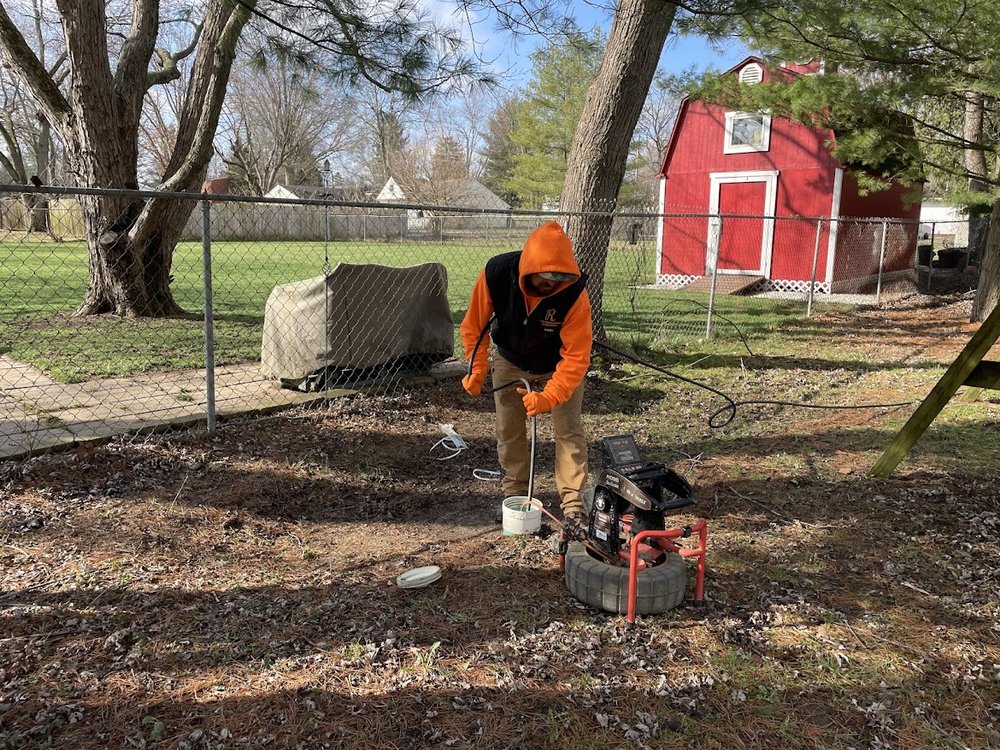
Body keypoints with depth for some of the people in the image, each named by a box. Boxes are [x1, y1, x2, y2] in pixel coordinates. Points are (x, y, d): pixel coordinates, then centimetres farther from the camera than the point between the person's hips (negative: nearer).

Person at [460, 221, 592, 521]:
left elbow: (576, 356, -33)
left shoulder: (573, 291, -36)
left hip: (559, 366, -2)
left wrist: (549, 397, -42)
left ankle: (572, 498, 7)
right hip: (511, 363, 2)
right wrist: (477, 369, -18)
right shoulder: (495, 273, -31)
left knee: (569, 428, -5)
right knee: (508, 430, 8)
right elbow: (474, 324, -14)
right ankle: (514, 492, 26)